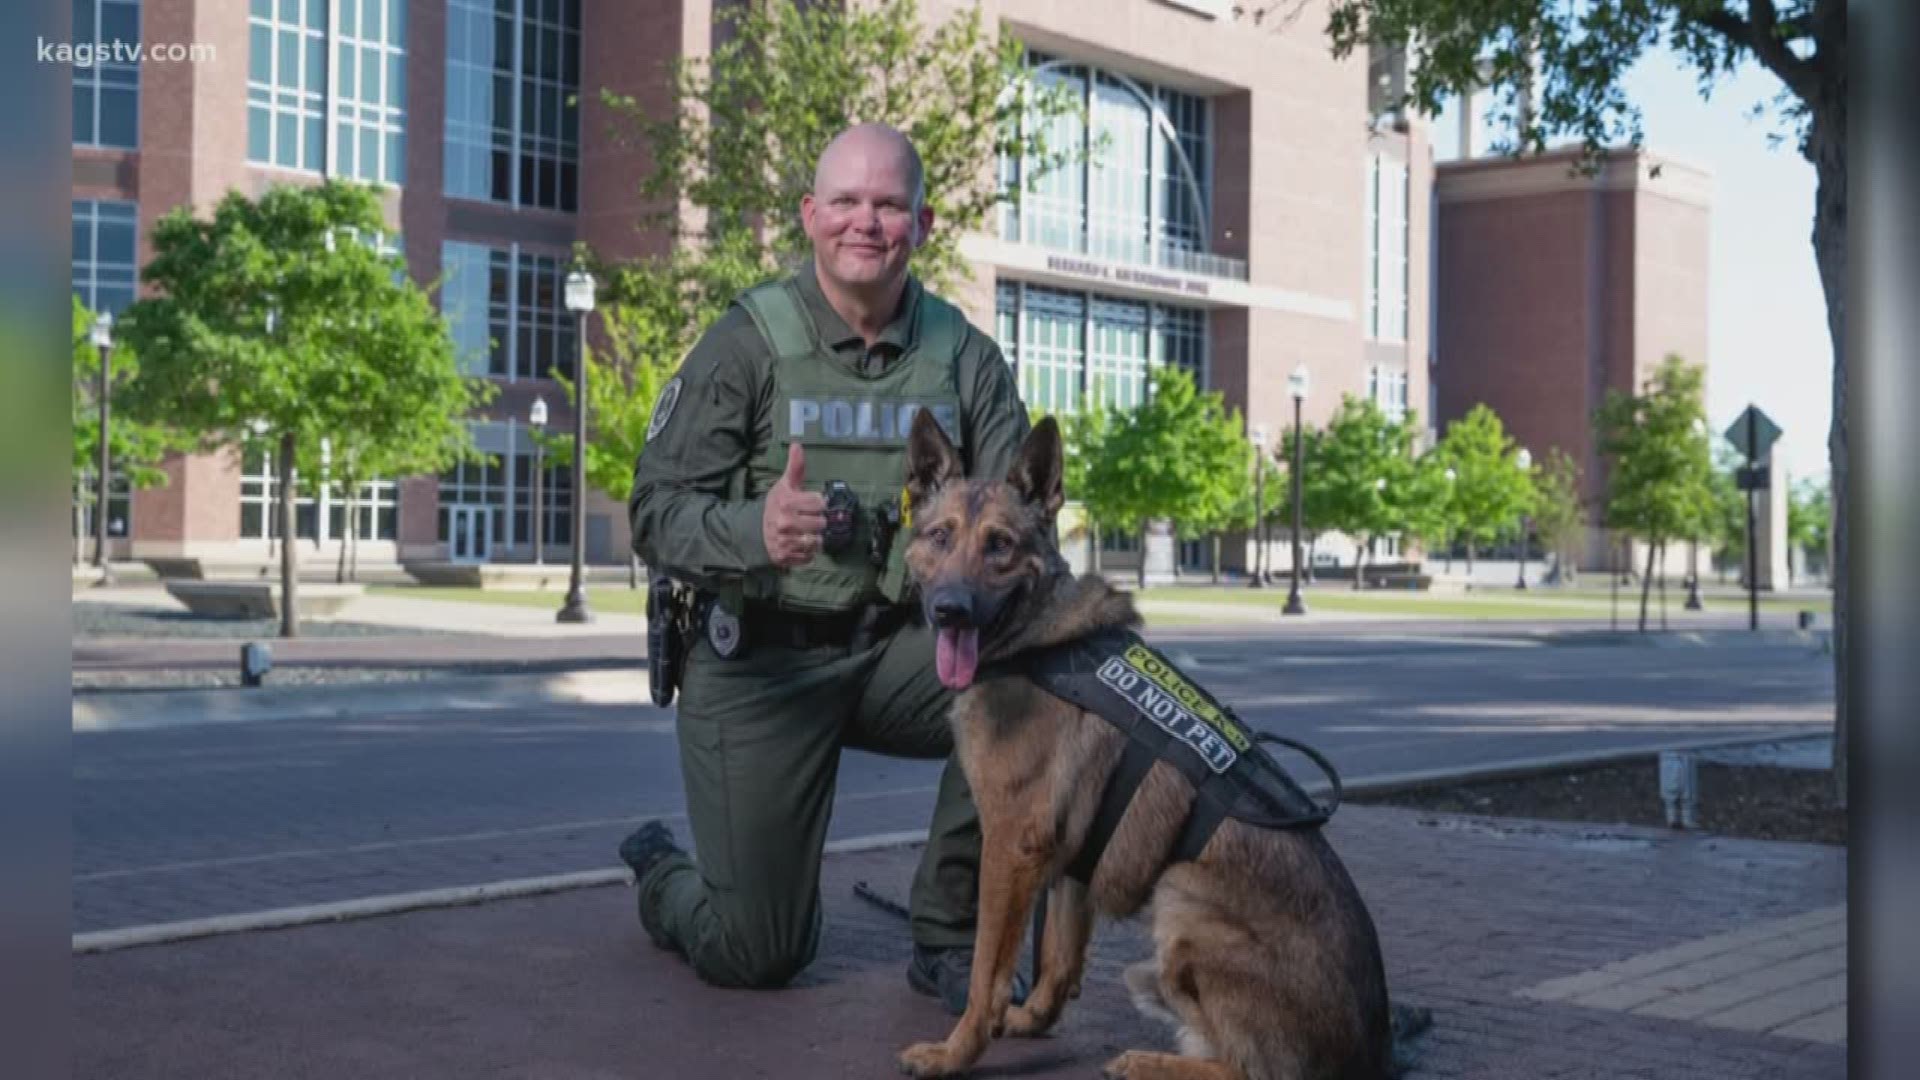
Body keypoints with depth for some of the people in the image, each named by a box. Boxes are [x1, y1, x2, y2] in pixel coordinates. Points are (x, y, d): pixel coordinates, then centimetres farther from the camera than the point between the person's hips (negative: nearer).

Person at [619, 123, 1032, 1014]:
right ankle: (664, 873, 34)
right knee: (757, 956, -4)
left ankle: (951, 938, -6)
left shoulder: (963, 355, 2)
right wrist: (755, 531, -34)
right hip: (757, 659, -3)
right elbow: (656, 511, -13)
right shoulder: (747, 342, -8)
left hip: (896, 650, 3)